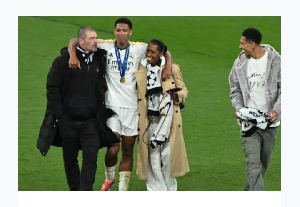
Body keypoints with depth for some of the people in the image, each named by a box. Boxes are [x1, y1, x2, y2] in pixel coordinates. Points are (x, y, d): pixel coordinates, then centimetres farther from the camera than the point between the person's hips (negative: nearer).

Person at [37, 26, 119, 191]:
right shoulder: (64, 61, -7)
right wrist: (57, 113, -8)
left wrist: (102, 112, 9)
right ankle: (74, 190, 26)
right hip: (68, 120, -2)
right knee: (70, 159, 10)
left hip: (91, 120, 2)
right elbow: (52, 87, -4)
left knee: (91, 158, -9)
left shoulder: (100, 59, 5)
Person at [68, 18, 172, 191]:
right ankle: (109, 178, 22)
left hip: (132, 106, 2)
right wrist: (73, 55, -19)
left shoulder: (139, 48, 3)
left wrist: (168, 67, -7)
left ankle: (123, 190, 16)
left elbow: (164, 52, 12)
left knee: (128, 151, 6)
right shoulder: (106, 46, -2)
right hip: (111, 105, -2)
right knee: (113, 148, -10)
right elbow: (75, 41, 0)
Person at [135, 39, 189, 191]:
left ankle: (170, 188, 16)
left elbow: (183, 90, 6)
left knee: (168, 153, -2)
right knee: (153, 154, -1)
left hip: (168, 117, -2)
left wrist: (177, 95, -14)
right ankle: (157, 190, 8)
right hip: (150, 118, 2)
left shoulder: (172, 68, 1)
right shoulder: (141, 69, 6)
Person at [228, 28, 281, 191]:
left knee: (264, 162, 15)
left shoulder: (276, 61, -5)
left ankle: (250, 191, 37)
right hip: (249, 121, 0)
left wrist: (277, 110, -16)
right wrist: (238, 107, -7)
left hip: (270, 122, 0)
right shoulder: (240, 63, 1)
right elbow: (235, 89, 11)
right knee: (253, 163, -12)